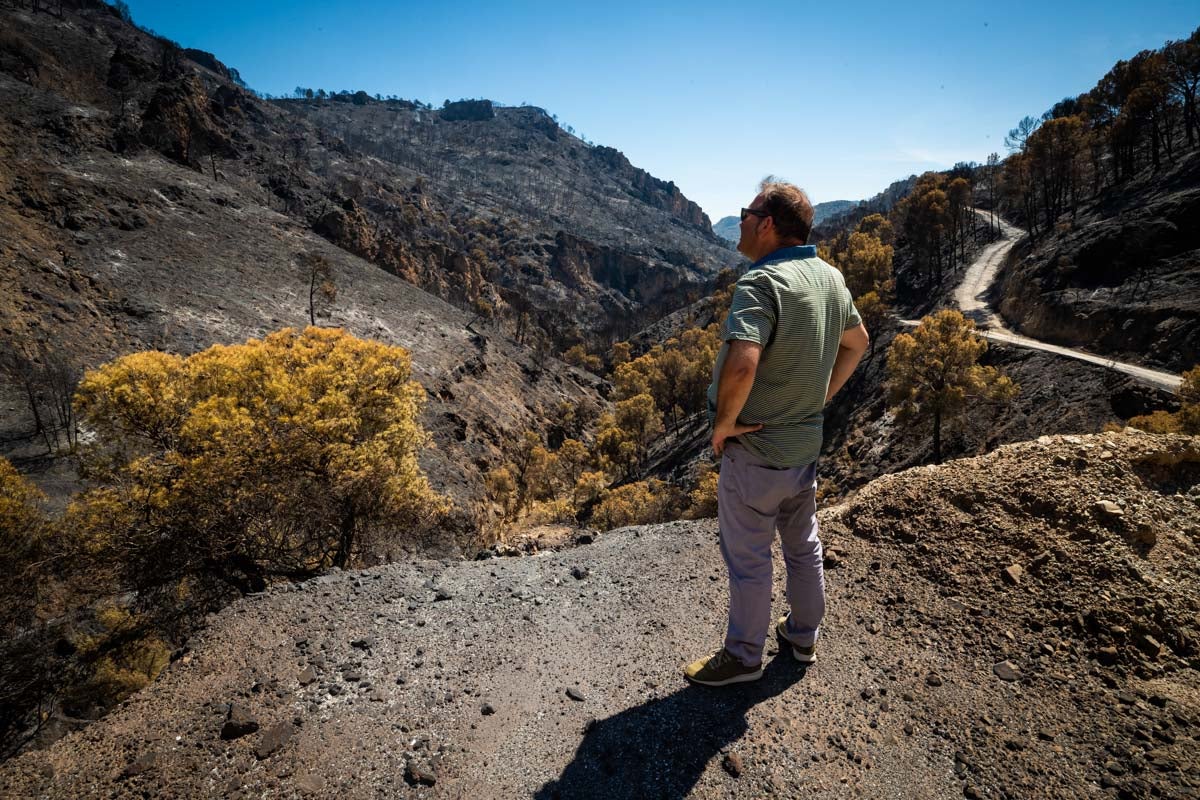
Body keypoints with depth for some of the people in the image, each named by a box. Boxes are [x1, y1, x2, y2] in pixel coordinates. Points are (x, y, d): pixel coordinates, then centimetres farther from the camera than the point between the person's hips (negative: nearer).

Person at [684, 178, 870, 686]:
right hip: (806, 442, 8)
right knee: (803, 546, 23)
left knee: (747, 559, 10)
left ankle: (743, 656, 29)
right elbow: (857, 342, 17)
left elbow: (742, 364, -39)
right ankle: (803, 635, 44)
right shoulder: (830, 277, 3)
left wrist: (724, 422, -22)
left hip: (755, 451, -8)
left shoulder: (762, 282, -24)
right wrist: (822, 397, 16)